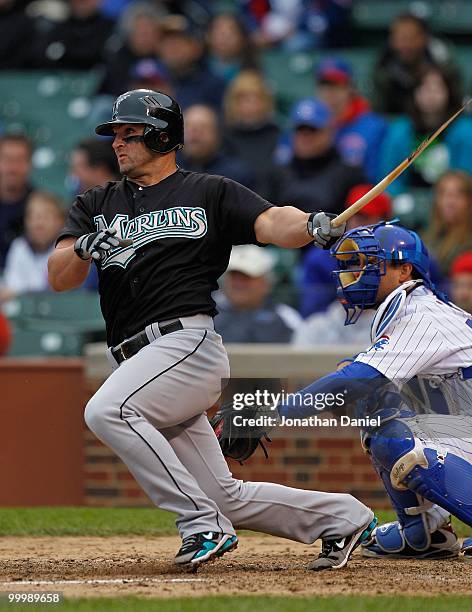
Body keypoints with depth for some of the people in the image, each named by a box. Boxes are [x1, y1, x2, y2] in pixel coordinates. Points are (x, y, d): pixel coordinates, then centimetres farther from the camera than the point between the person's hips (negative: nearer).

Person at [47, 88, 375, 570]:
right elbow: (59, 278, 7)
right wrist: (84, 248, -16)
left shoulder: (209, 193, 6)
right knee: (226, 498, 5)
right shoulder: (97, 205, 19)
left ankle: (203, 523, -25)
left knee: (106, 410, -31)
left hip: (188, 343, -6)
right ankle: (342, 518, 21)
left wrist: (311, 225, -33)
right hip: (136, 362, 6)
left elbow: (270, 223, -10)